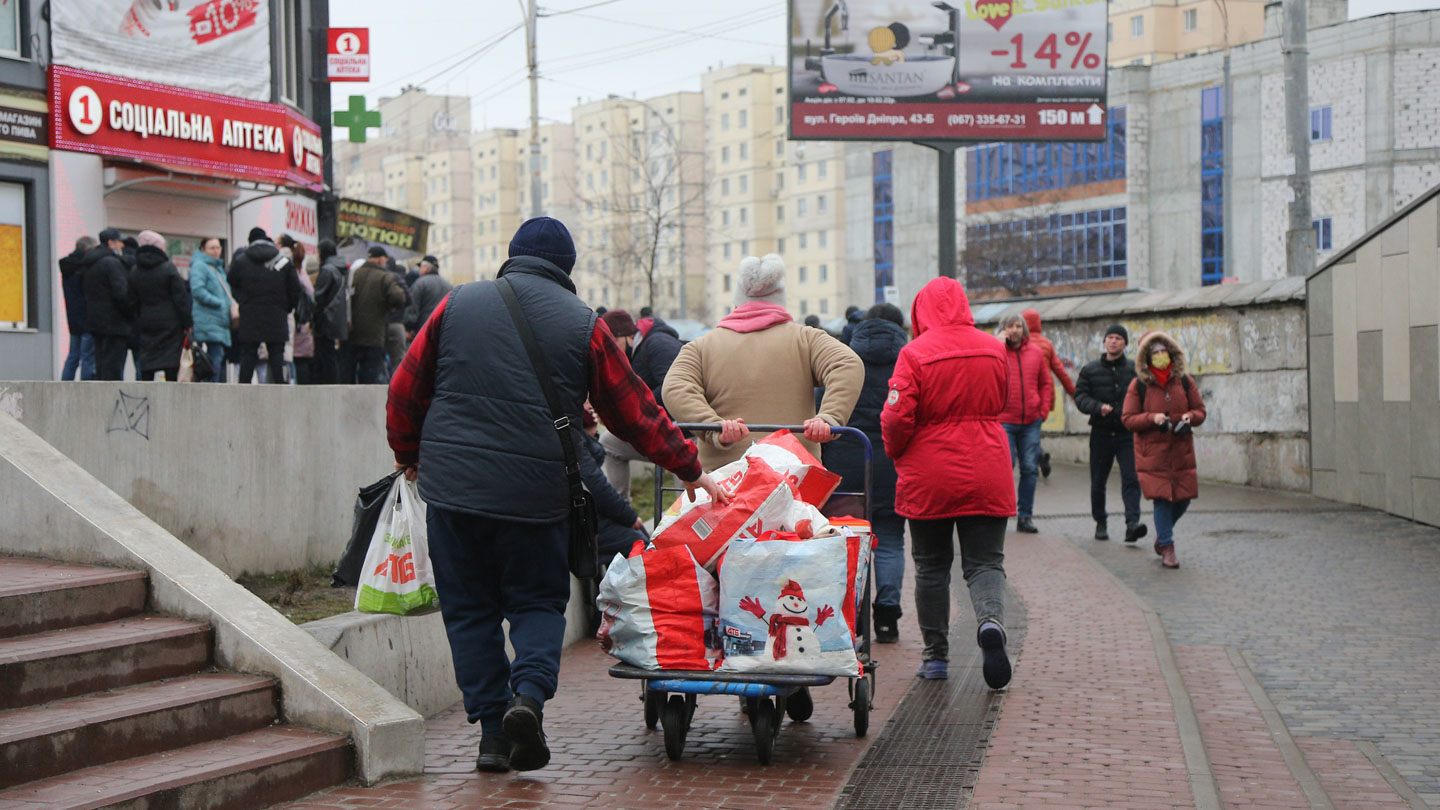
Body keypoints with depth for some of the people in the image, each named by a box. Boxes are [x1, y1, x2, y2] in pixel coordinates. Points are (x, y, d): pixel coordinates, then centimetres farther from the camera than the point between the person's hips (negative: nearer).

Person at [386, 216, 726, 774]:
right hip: (536, 493, -1)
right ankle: (530, 692, -11)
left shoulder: (458, 304, 6)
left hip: (452, 486, 1)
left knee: (470, 608, 10)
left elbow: (405, 391, 10)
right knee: (538, 600, 13)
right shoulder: (584, 325, 3)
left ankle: (492, 727, 7)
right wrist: (690, 469, 17)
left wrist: (409, 455, 26)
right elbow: (636, 411, 7)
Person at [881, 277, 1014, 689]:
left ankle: (935, 656, 17)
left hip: (929, 476, -2)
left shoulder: (915, 354, -11)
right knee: (985, 562, 6)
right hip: (987, 475, 2)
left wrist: (896, 453, 6)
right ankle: (990, 621, -23)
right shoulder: (994, 349, 2)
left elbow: (897, 417, -12)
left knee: (931, 566, 11)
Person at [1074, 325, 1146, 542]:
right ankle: (1100, 523, 24)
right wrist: (1098, 407, -17)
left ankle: (1132, 523, -20)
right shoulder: (1090, 369, 6)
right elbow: (1080, 396, 1)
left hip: (1127, 434, -1)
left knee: (1131, 479, -13)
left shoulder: (1135, 369, 5)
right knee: (1098, 482, 9)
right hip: (1101, 433, 1)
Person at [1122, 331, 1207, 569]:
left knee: (1183, 497, 4)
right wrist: (1153, 418, -18)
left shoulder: (1185, 381, 6)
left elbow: (1200, 411, 12)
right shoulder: (1138, 385, -1)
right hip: (1152, 451, -3)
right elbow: (1128, 418, -3)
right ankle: (1167, 548, 2)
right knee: (1162, 498, -8)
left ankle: (1162, 533, 31)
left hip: (1181, 451, 3)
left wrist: (1189, 417, -11)